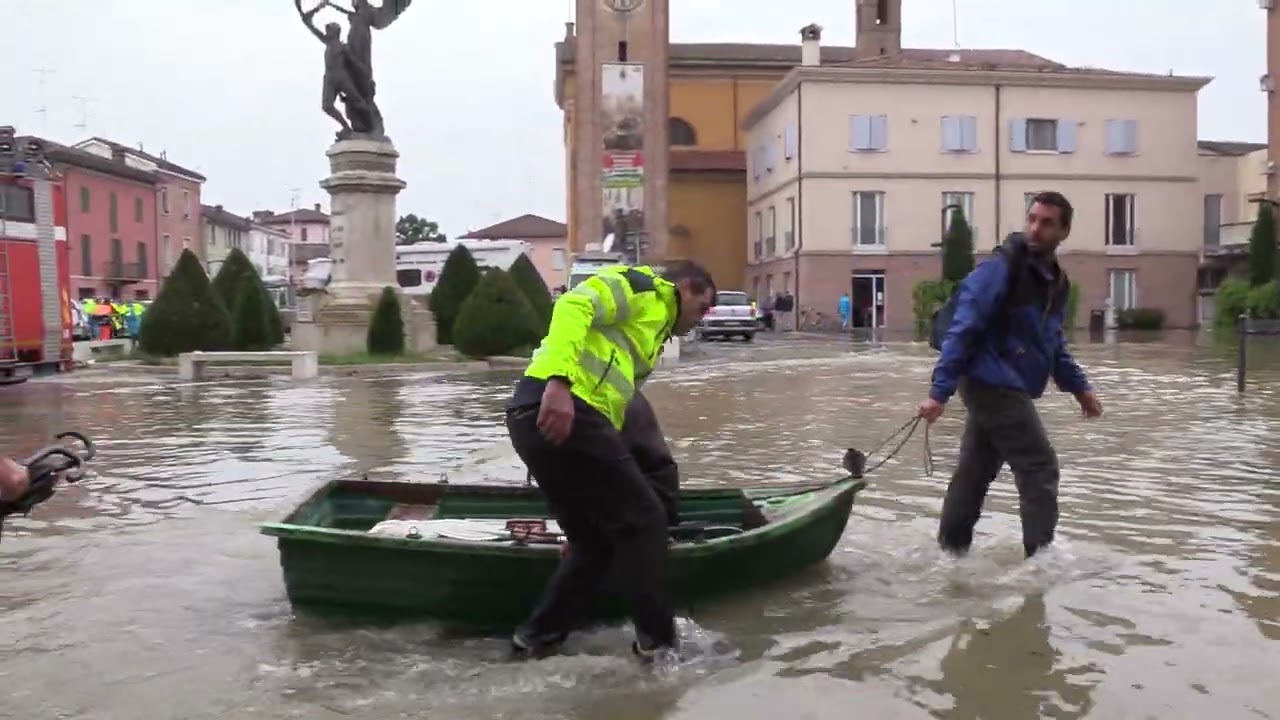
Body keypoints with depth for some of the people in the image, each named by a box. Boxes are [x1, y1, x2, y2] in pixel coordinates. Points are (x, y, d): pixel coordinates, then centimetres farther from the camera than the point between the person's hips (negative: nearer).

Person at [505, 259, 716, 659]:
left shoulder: (653, 327, 33)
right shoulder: (643, 286, 7)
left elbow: (620, 400, 30)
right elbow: (574, 305, -13)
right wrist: (559, 382, -27)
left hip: (534, 418, 9)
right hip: (558, 409, -9)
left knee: (595, 541, 17)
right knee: (643, 519, 1)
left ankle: (537, 637, 22)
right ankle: (659, 639, 10)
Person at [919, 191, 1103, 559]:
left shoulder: (1056, 282, 12)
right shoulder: (1001, 269, -14)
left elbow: (1054, 344, 25)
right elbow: (962, 331, -20)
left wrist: (1078, 386, 18)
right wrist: (939, 391, -25)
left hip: (1004, 389, 8)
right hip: (994, 386, -8)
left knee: (975, 472, 13)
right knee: (1040, 468, -5)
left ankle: (950, 551, 21)